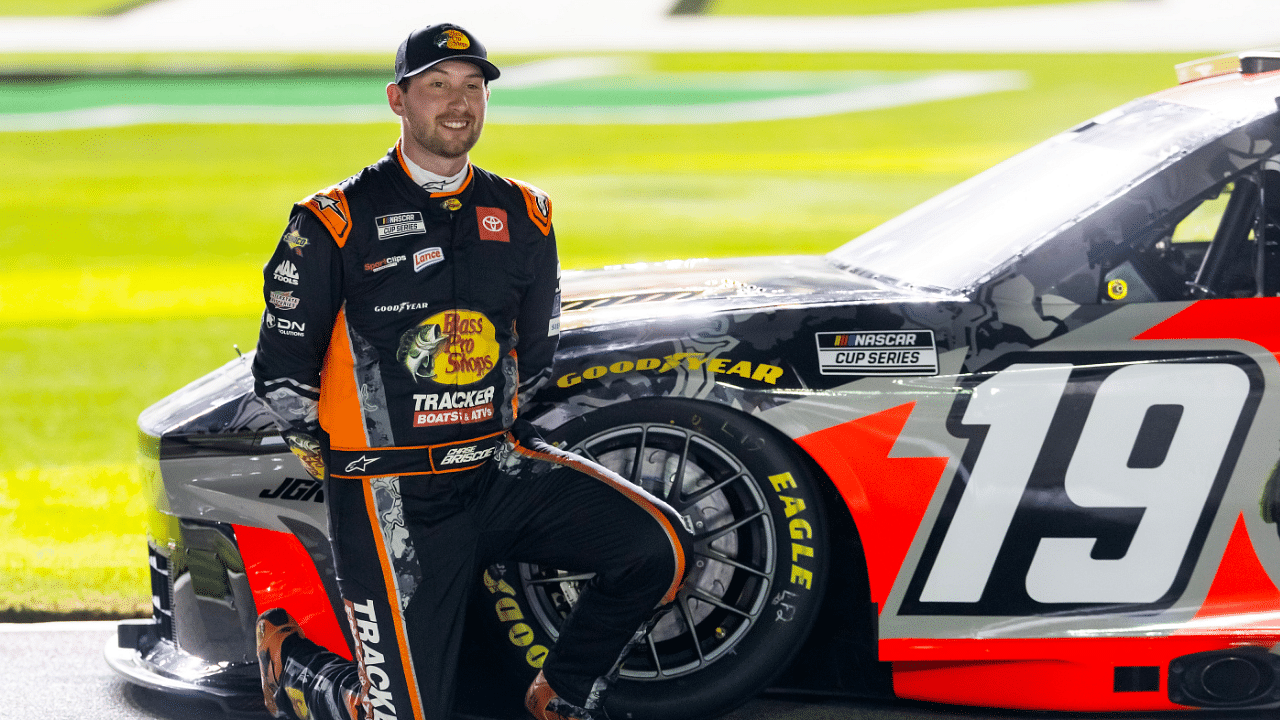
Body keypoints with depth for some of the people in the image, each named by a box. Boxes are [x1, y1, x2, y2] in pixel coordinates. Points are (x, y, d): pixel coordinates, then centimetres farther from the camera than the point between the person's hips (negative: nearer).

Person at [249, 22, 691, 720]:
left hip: (499, 469, 5)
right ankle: (287, 655, 20)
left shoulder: (521, 216, 8)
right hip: (393, 499, -5)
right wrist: (352, 474, 3)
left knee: (657, 545, -16)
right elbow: (281, 373, -3)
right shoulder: (337, 223, -7)